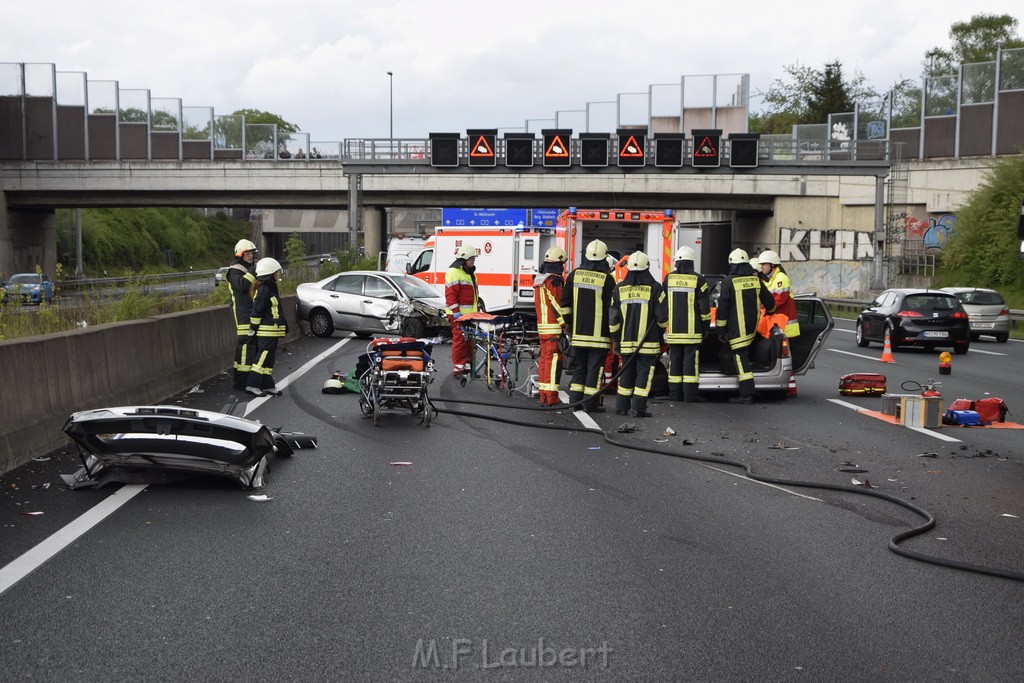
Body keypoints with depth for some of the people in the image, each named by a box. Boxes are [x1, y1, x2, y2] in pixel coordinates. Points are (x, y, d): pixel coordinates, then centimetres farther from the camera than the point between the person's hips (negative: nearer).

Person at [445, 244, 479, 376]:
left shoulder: (470, 273, 21)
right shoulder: (453, 272, -10)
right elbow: (450, 294, -16)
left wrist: (477, 308, 25)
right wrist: (456, 313, -21)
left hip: (470, 314, 9)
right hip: (459, 314, -9)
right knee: (460, 339, -9)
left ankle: (468, 365, 17)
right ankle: (458, 366, -5)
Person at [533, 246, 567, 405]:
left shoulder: (538, 279, 16)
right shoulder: (554, 280, -13)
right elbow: (557, 305, -17)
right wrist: (565, 325, -14)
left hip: (542, 326, 9)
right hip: (554, 328, -9)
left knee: (544, 359, 13)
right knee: (553, 361, -8)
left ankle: (543, 395, 18)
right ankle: (551, 398, -9)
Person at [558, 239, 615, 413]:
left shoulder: (574, 275, 4)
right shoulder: (606, 279, -8)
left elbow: (565, 303, 7)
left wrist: (568, 324, 18)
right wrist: (614, 333, 3)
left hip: (578, 332, 4)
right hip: (599, 333, -4)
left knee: (579, 367, 15)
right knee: (595, 367, 1)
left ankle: (575, 400, 16)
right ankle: (590, 403, 1)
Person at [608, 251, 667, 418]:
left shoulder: (620, 288, 3)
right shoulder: (654, 288, -7)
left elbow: (613, 318, 5)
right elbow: (662, 317, -3)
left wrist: (616, 339, 14)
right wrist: (660, 331, 17)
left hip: (626, 341, 4)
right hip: (648, 342, -3)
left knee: (626, 373, 13)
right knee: (644, 373, 0)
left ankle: (622, 407, 16)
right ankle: (639, 408, -4)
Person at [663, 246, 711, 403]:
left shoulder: (668, 278, 5)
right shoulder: (698, 279, -4)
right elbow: (704, 306, -3)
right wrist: (706, 325, 6)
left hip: (673, 329, 3)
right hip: (692, 329, -3)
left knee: (675, 360, 9)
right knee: (691, 360, -2)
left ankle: (675, 393, 11)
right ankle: (690, 394, -4)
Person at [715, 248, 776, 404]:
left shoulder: (729, 281, -10)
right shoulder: (756, 279, 7)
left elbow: (723, 307, -10)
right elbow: (769, 301, 19)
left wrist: (720, 329, -4)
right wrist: (769, 311, 42)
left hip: (737, 327, -6)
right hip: (753, 326, 6)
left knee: (741, 357, -6)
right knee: (744, 354, 22)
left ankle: (747, 394, -10)